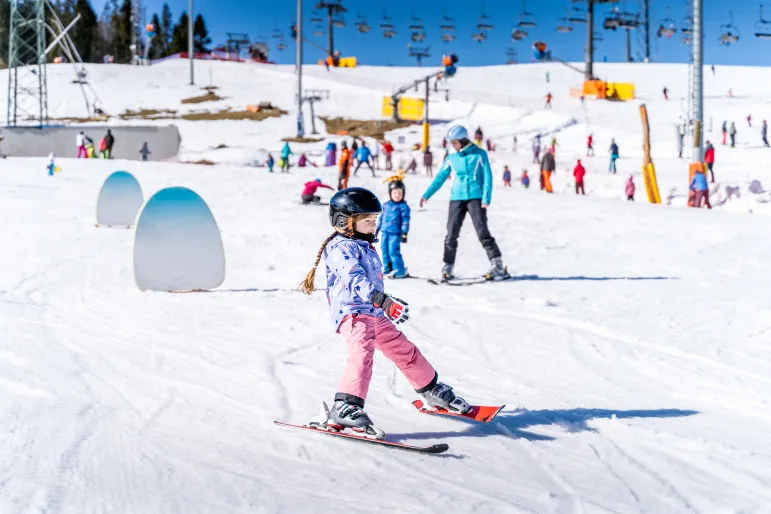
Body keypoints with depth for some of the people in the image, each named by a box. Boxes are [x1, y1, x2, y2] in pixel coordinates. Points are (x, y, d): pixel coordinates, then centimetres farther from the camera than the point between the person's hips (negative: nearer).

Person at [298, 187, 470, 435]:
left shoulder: (365, 247, 19)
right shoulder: (341, 248, -12)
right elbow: (355, 280, -29)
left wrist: (386, 304, 44)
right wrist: (383, 301, -41)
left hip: (375, 314, 9)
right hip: (352, 312, -9)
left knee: (405, 351, 17)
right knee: (362, 353, -30)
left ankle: (432, 391, 34)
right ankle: (345, 408, -38)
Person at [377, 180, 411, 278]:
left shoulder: (403, 206, -5)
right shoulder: (386, 205, 13)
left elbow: (405, 220, -7)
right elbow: (381, 217, 23)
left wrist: (404, 233, -12)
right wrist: (378, 228, 26)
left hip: (395, 233, -6)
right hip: (385, 232, 6)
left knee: (393, 251, -12)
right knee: (384, 250, 11)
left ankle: (400, 271, -5)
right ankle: (387, 267, 26)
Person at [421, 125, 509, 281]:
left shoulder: (479, 154, 2)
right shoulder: (451, 159, 12)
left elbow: (487, 177, -1)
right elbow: (440, 178, 15)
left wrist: (486, 198, -11)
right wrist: (426, 195, 7)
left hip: (475, 198, -4)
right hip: (456, 199, 4)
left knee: (482, 232, -11)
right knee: (452, 234, -2)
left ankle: (498, 266, -9)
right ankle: (447, 268, 7)